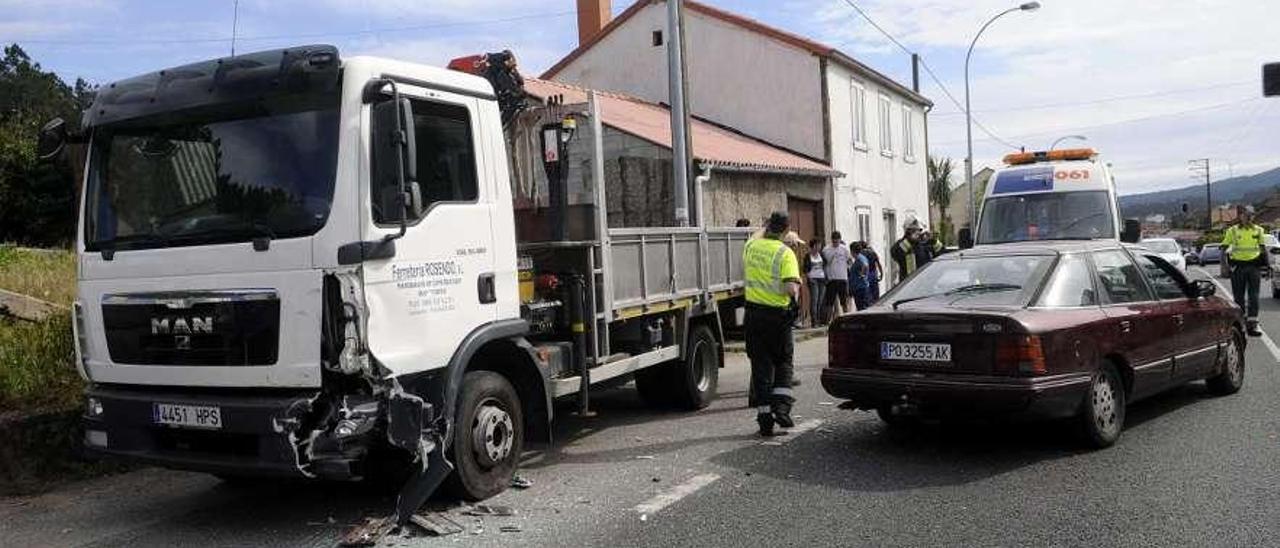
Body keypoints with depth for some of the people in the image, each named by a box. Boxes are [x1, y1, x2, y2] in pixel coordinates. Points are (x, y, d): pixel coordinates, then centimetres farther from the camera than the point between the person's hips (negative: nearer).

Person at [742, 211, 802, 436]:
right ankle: (781, 406, -2)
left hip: (754, 311, 3)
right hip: (778, 314, -3)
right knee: (783, 363, 14)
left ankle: (764, 417, 6)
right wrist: (796, 289, 2)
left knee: (761, 365, 7)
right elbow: (791, 288, -22)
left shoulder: (750, 246, 2)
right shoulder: (785, 252, -12)